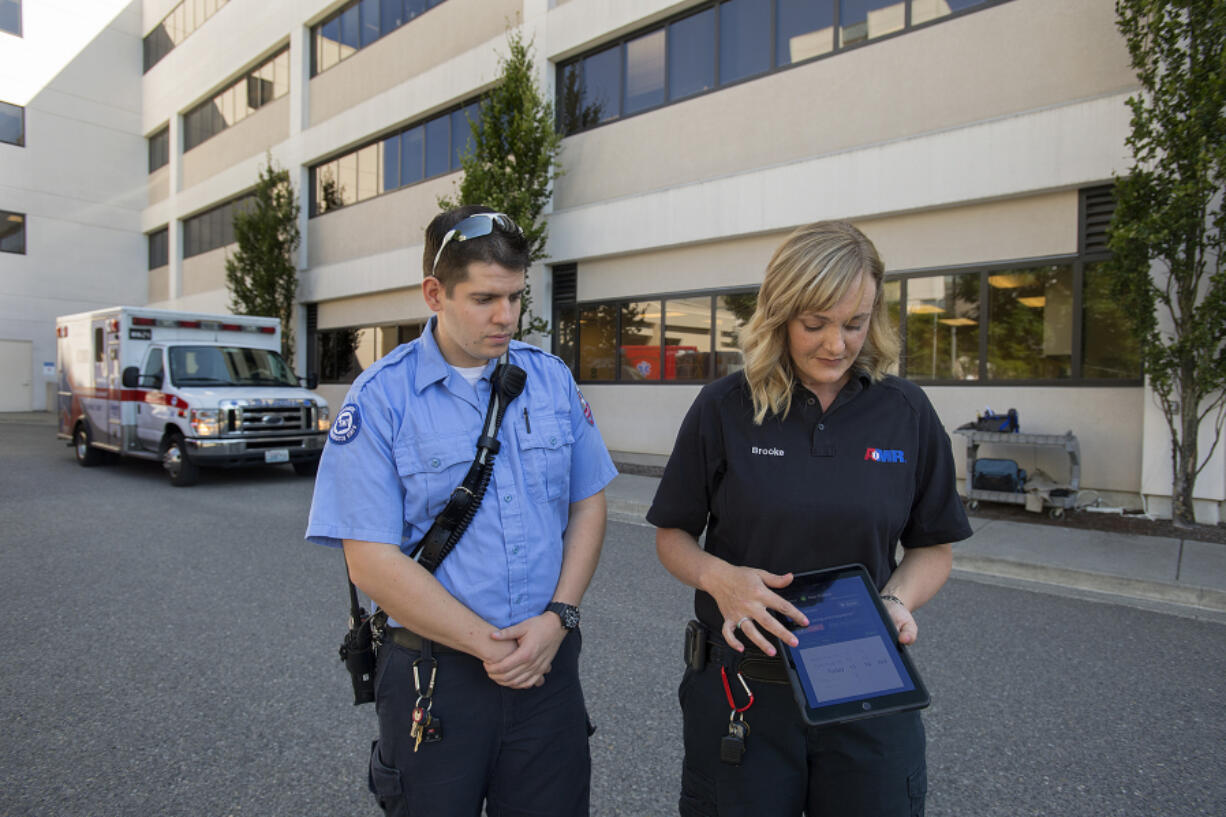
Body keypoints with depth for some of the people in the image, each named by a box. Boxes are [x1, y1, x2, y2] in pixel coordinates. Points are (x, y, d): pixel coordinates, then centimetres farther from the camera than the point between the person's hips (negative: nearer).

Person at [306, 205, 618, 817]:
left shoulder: (552, 379, 2)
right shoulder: (379, 399, -10)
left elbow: (588, 503, 6)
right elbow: (372, 563, -13)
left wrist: (558, 618, -7)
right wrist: (489, 646, -13)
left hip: (549, 662, 3)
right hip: (434, 674, -3)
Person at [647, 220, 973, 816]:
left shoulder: (907, 414, -4)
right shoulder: (724, 408, -9)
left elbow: (934, 548, 6)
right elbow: (672, 535, -1)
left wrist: (898, 600, -13)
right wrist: (718, 576, -20)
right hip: (742, 687, -1)